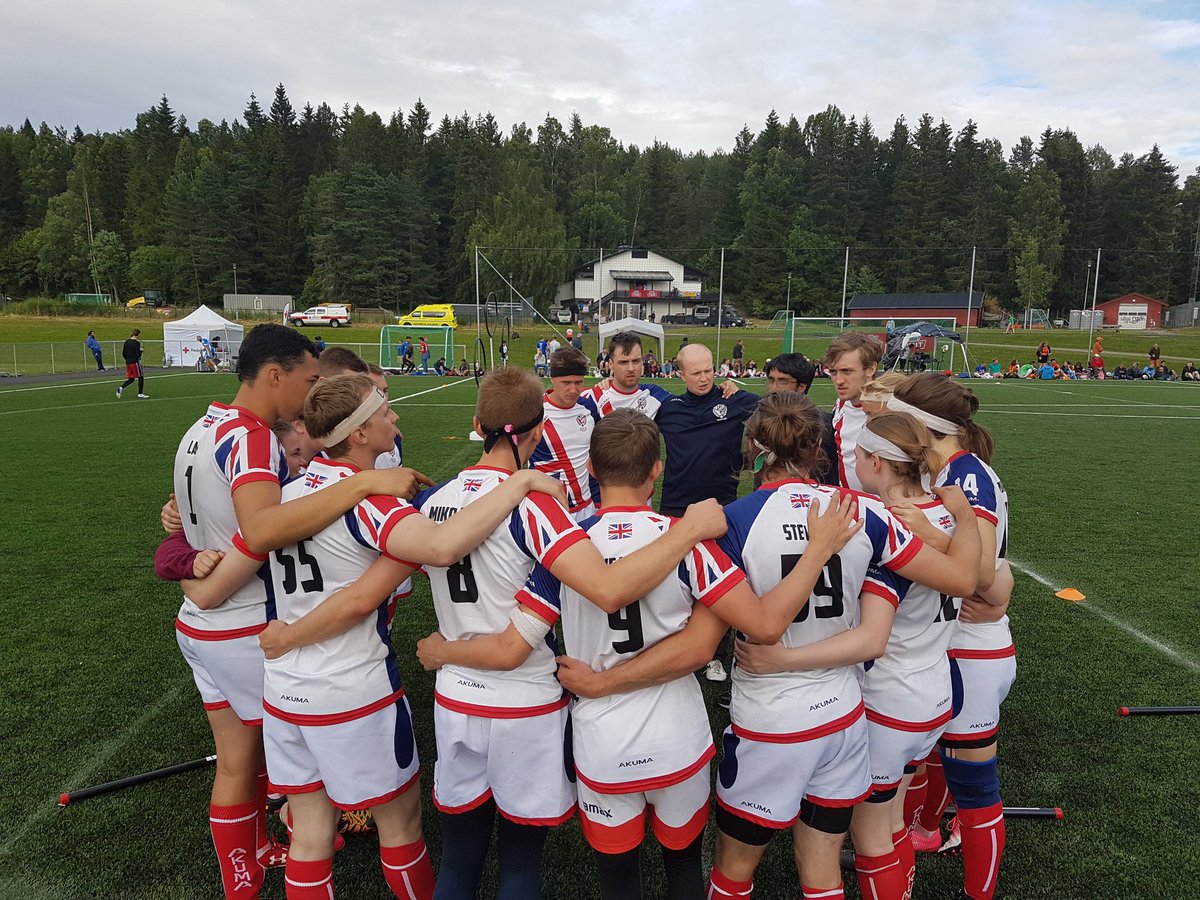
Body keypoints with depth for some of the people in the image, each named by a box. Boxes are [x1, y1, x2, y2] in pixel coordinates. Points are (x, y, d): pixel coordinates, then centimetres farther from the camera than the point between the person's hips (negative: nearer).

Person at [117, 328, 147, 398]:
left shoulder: (126, 342, 9)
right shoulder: (137, 343, -14)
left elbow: (123, 354, 11)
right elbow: (138, 355, -19)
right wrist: (141, 350, 0)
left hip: (128, 363, 7)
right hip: (135, 362, -7)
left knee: (131, 379, 15)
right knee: (140, 377, 5)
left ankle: (121, 388, -6)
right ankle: (140, 394, 6)